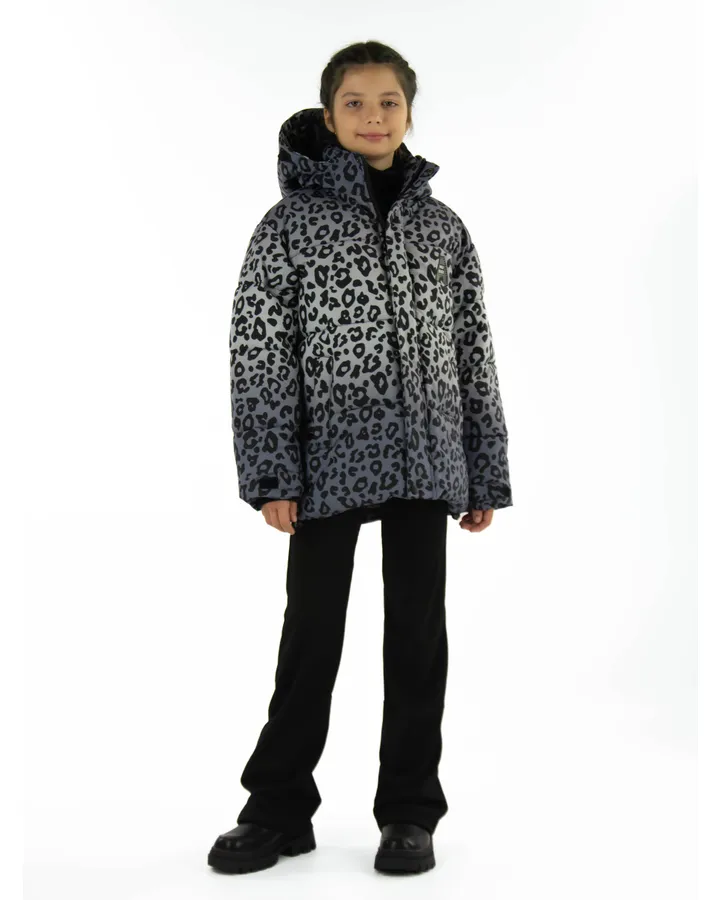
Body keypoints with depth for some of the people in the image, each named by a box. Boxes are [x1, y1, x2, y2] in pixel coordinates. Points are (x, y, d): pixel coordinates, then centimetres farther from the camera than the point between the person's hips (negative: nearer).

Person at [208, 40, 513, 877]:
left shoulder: (442, 226, 11)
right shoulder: (291, 222, 2)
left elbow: (473, 353, 10)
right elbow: (258, 353, -4)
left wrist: (485, 473, 6)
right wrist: (271, 474, -11)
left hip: (425, 460, 2)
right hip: (329, 460, -2)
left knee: (419, 633, 5)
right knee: (311, 634, 5)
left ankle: (409, 812, 19)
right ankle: (278, 810, 20)